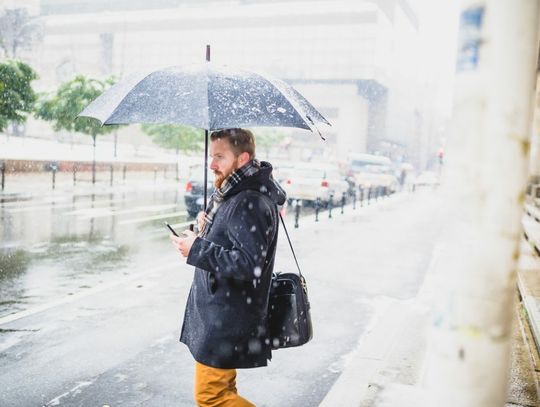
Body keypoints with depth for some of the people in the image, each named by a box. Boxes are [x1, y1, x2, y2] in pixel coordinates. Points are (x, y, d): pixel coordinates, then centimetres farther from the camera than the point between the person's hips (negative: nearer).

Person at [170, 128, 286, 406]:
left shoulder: (251, 204, -21)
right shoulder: (232, 196, 11)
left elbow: (248, 265, -28)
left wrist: (198, 249, -22)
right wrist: (209, 230, 4)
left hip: (227, 321, -10)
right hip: (216, 313, 10)